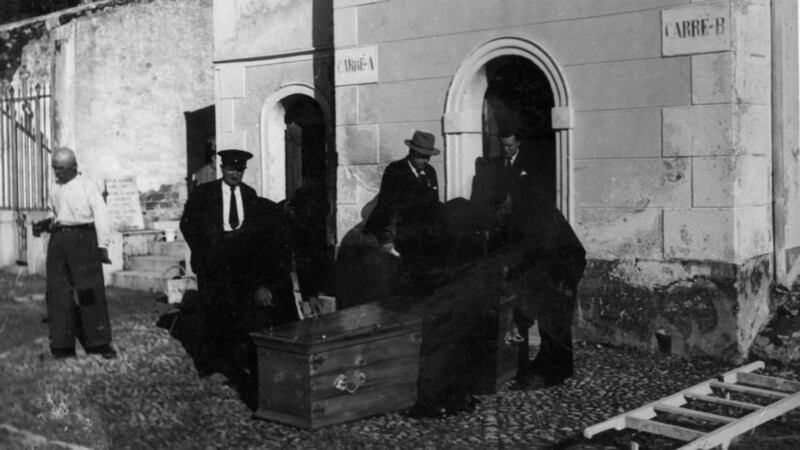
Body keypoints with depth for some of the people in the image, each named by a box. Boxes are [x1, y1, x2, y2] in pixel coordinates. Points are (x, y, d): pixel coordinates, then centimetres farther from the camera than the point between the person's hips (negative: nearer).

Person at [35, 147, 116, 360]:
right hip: (58, 240, 6)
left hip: (82, 239, -5)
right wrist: (45, 223, 7)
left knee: (90, 291, -6)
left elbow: (101, 215, -7)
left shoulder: (87, 186, -1)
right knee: (57, 292, 3)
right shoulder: (54, 189, 16)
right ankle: (62, 345, 9)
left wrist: (102, 245, -15)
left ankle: (100, 343, 1)